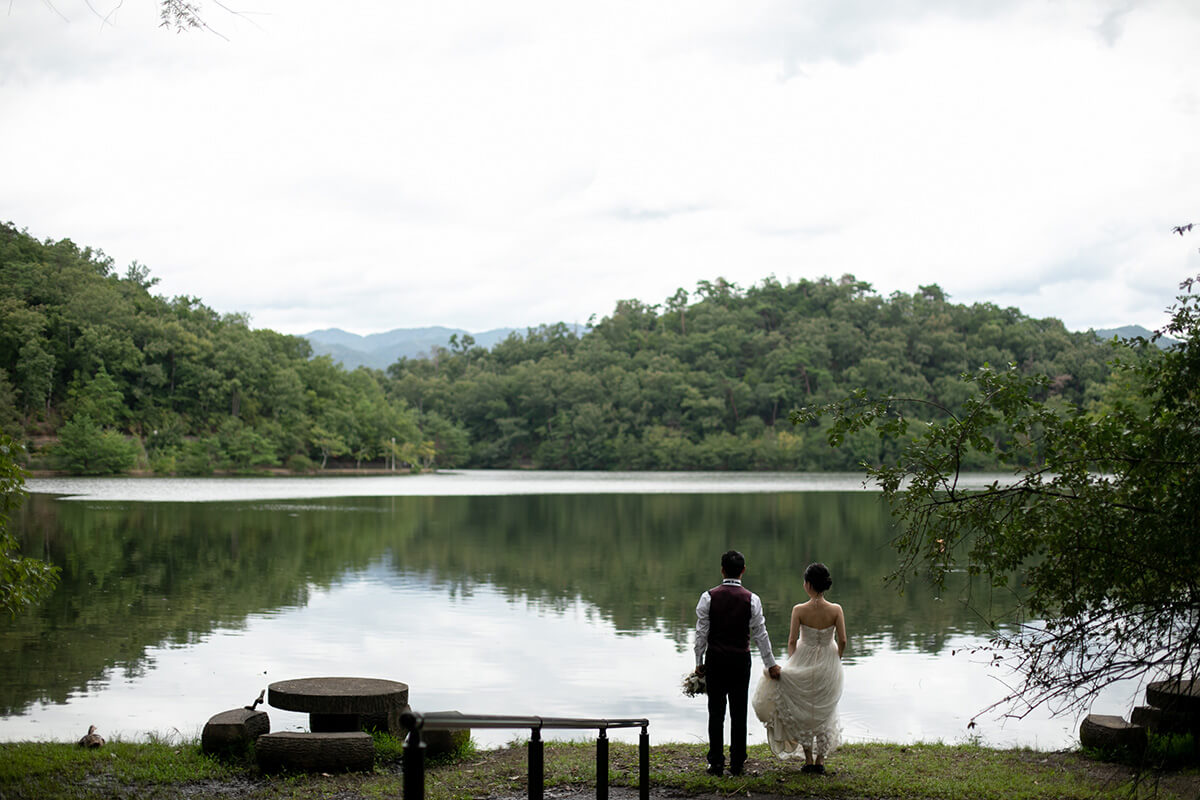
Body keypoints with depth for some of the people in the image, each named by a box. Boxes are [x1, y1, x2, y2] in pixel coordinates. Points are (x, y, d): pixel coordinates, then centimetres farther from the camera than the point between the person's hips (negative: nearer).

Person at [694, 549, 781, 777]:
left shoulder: (709, 597, -5)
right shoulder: (752, 599, -4)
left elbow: (701, 632, -4)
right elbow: (760, 634, 0)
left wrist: (699, 662, 5)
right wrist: (771, 664, 9)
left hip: (715, 659, 0)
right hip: (741, 660, 0)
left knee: (716, 712, 5)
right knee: (739, 713, 6)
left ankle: (716, 763, 6)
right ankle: (737, 764, 9)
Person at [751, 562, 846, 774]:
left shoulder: (799, 610, -15)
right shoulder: (836, 610, -11)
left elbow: (792, 641, -10)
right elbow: (842, 641, -9)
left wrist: (791, 665, 6)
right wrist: (835, 661, 9)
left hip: (804, 661, -1)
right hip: (828, 666, 1)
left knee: (803, 711, 15)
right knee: (824, 712, 16)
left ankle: (808, 759, 16)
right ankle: (820, 760, 16)